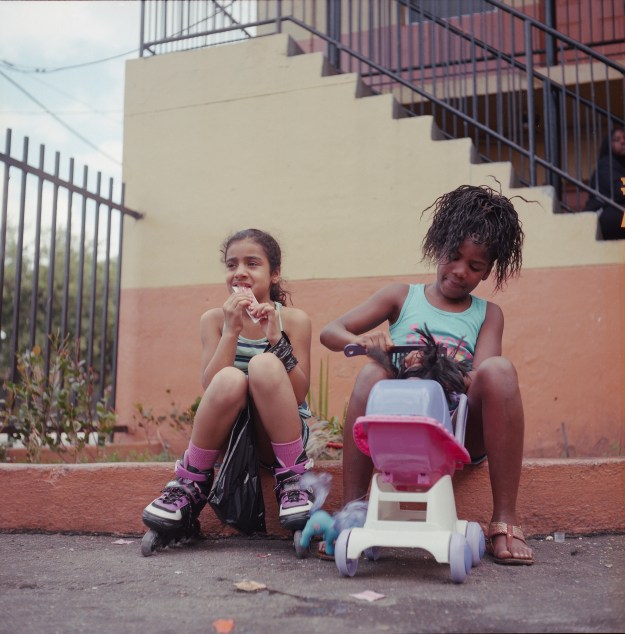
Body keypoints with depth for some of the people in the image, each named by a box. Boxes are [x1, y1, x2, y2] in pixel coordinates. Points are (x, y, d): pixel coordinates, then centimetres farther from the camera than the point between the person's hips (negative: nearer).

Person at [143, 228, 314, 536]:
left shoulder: (294, 319, -2)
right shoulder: (214, 319, 1)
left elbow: (299, 394, -10)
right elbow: (211, 388, -12)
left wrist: (276, 337, -21)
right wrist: (231, 330, -20)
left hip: (278, 434, -1)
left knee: (265, 364, -30)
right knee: (230, 379, -33)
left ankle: (293, 478, -20)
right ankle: (191, 483, -12)